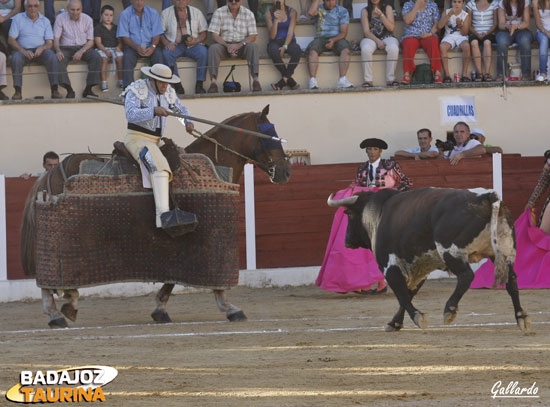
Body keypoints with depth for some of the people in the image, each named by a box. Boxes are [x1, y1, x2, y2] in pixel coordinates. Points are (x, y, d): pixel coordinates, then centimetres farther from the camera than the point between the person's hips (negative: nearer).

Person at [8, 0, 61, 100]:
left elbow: (49, 43, 7)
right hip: (23, 49, -1)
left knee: (52, 57, -30)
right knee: (16, 58, -35)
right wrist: (23, 51, -20)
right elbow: (11, 40, -2)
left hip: (40, 50, 1)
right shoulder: (17, 19, 7)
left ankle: (54, 90, -33)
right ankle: (17, 91, -37)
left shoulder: (45, 21, 13)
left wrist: (42, 48, -18)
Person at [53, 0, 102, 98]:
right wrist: (58, 50, -26)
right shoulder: (60, 18, -2)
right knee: (58, 60, -34)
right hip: (66, 48, -1)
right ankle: (69, 89, -35)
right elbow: (56, 39, -4)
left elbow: (90, 41, 1)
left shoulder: (87, 19, 2)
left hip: (83, 47, 1)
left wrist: (81, 51, -18)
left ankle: (88, 89, -25)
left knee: (96, 57, -28)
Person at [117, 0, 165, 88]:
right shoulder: (125, 14, 0)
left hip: (149, 46, 1)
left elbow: (157, 34, 1)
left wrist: (152, 47, -20)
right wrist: (137, 47, -22)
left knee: (158, 54, -29)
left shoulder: (153, 13, 5)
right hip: (132, 46, -1)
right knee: (127, 56, -32)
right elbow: (124, 36, -6)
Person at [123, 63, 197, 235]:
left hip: (154, 143, 10)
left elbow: (181, 110, 23)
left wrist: (188, 122, 0)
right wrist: (154, 111, -42)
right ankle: (163, 215, -50)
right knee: (158, 165, -34)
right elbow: (131, 114, -27)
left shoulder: (167, 93, 10)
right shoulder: (136, 90, -11)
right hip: (136, 139, -10)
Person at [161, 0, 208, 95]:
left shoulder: (196, 12, 13)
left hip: (192, 45, 0)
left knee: (203, 52, -31)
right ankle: (178, 86, -33)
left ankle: (199, 85, -28)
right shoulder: (166, 13, 11)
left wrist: (196, 41, -11)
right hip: (174, 44, 0)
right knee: (166, 53, -33)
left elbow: (203, 33, 11)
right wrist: (167, 43, -15)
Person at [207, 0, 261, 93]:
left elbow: (253, 36, -4)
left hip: (241, 46, 0)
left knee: (252, 46, -31)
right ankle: (213, 81, -44)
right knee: (213, 48, -31)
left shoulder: (248, 14, 3)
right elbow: (214, 35, -5)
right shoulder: (219, 13, 2)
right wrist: (227, 46, -23)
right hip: (224, 44, 0)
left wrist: (238, 45, -22)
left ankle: (255, 79, -42)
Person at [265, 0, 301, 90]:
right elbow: (272, 35, -3)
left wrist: (285, 46, -22)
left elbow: (290, 31, -7)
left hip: (289, 41, 0)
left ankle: (284, 80, -31)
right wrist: (276, 20, -18)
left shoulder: (292, 12, 4)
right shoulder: (269, 13, 3)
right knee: (274, 51, -38)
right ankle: (290, 81, -33)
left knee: (296, 50, -36)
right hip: (275, 42, 0)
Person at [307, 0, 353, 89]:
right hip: (321, 38, 0)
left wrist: (333, 40, -19)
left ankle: (342, 80, -42)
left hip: (337, 38, 0)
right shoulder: (319, 8, 11)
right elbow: (311, 12, -15)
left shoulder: (342, 11, 8)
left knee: (346, 48, -33)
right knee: (312, 49, -33)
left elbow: (343, 32, 0)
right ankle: (313, 81, -41)